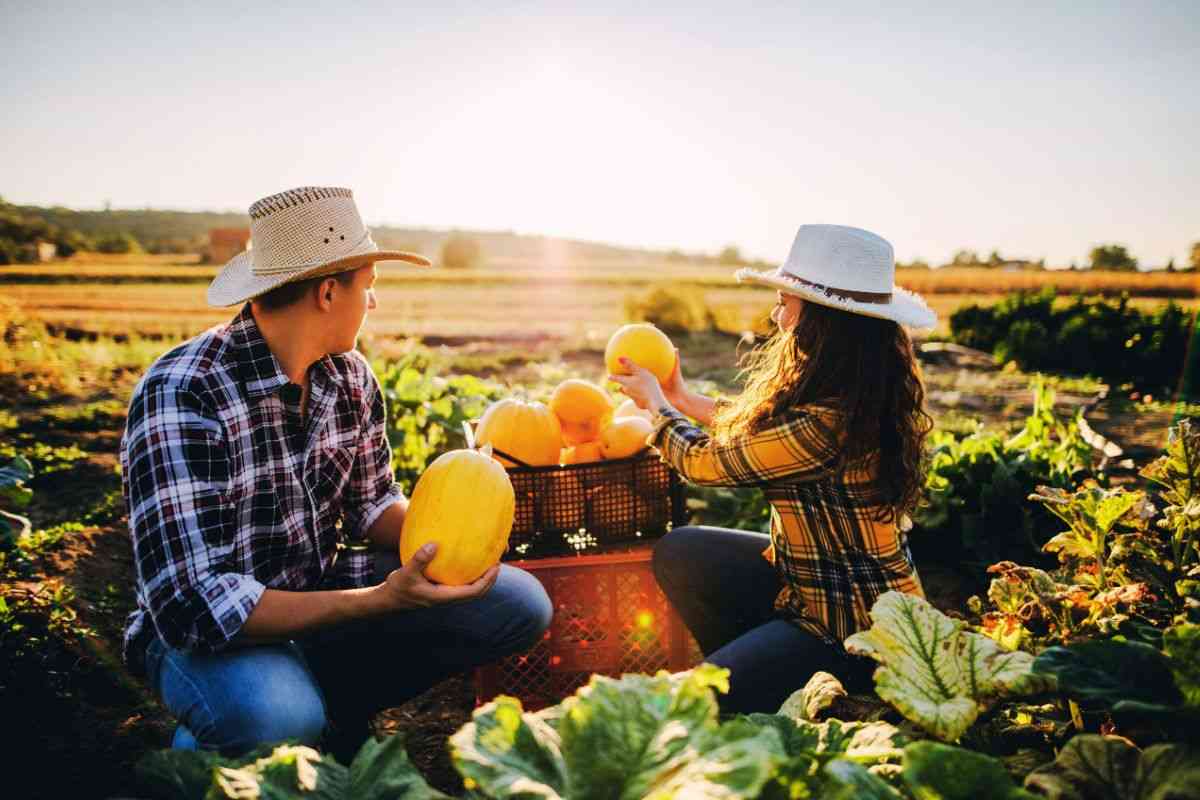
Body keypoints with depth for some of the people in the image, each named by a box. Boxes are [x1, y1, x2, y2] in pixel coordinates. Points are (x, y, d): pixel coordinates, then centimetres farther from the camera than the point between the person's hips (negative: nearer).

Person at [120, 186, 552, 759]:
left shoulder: (350, 376, -4)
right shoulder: (182, 396, -26)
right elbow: (193, 605, -30)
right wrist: (382, 599, -35)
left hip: (319, 594, 6)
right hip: (211, 632, -6)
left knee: (521, 602, -6)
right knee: (277, 714, -40)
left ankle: (336, 710, 8)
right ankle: (199, 750, -1)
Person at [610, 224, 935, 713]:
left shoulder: (825, 424, -30)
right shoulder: (858, 395, -2)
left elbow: (703, 462, -14)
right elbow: (753, 426, 14)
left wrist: (655, 403, 4)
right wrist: (680, 398, 23)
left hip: (855, 628, -9)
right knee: (678, 553, 6)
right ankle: (749, 670, 19)